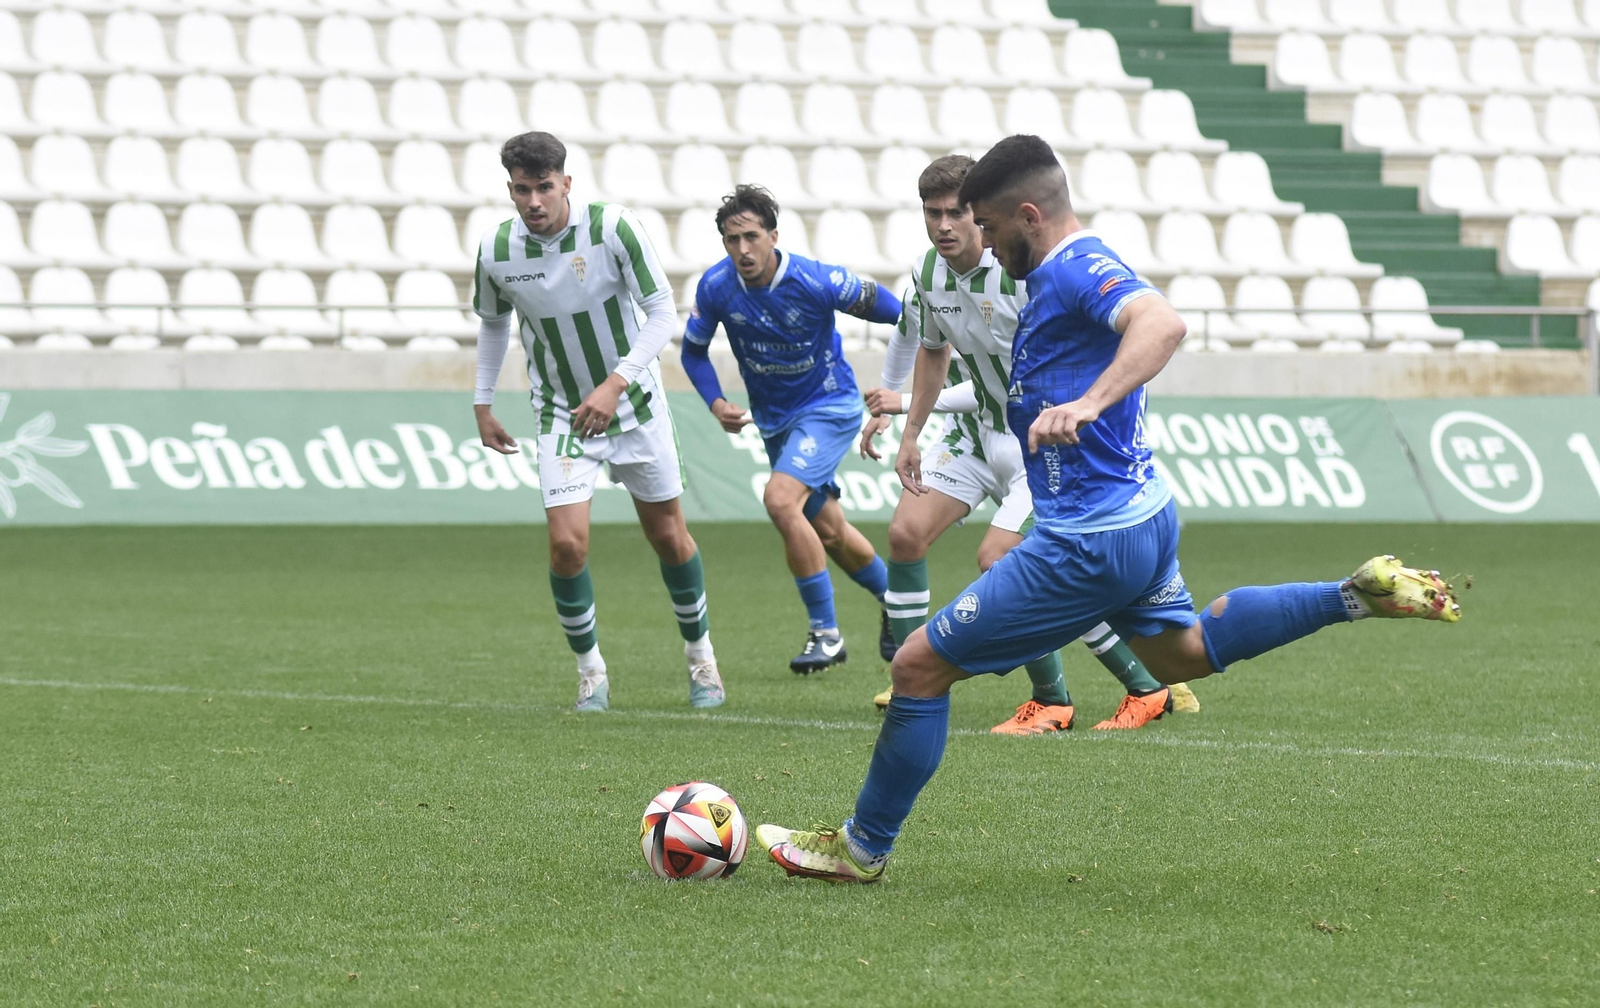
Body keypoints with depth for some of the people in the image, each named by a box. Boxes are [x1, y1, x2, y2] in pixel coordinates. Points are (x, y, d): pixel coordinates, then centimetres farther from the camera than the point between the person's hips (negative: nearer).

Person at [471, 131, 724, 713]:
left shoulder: (612, 228, -20)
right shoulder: (496, 251, -12)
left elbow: (663, 314, -17)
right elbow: (493, 322, 10)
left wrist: (615, 384, -27)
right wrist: (483, 404, 11)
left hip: (634, 404, -1)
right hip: (561, 414, 1)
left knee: (669, 538, 9)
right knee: (567, 544, -14)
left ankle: (700, 658, 31)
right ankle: (590, 673, 6)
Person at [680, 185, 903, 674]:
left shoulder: (815, 281, -26)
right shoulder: (716, 287, -14)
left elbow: (883, 305, -12)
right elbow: (694, 351, 2)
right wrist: (717, 404, -12)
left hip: (830, 407, -6)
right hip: (774, 419, 6)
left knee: (780, 500, -26)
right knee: (828, 531, 15)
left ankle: (825, 631, -15)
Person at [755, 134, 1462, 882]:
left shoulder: (1077, 268, -20)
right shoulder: (1063, 274, 11)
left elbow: (1162, 322, -39)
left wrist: (1086, 405, -53)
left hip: (1090, 543, -11)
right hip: (1144, 516, 11)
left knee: (921, 665, -3)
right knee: (1182, 653, 32)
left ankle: (862, 847, 9)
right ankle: (1358, 596, 22)